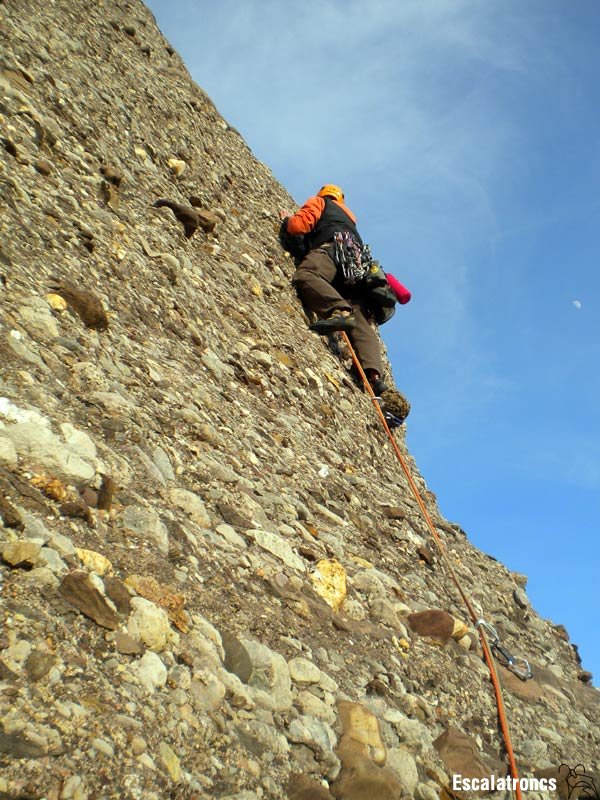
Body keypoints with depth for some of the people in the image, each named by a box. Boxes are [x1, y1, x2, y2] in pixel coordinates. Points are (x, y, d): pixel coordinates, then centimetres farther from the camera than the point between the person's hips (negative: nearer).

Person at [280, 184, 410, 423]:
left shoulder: (319, 202, 23)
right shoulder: (349, 216, 43)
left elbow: (300, 225, 9)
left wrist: (286, 219, 29)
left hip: (333, 248, -5)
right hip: (358, 264, 6)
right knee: (361, 325, -11)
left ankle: (339, 311, -56)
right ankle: (376, 378, -32)